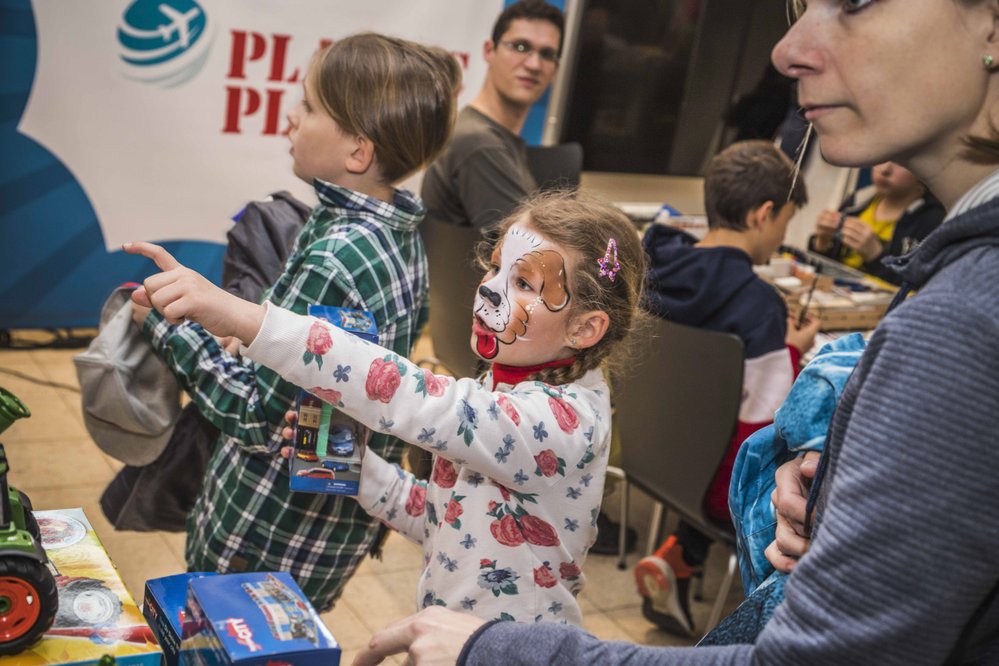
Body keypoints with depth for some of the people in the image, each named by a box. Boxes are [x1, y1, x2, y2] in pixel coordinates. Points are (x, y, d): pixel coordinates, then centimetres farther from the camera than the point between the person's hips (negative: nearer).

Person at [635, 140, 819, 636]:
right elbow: (765, 426, -23)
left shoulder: (660, 265, -4)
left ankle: (677, 558, 14)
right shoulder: (757, 302, -25)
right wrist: (791, 351, -9)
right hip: (723, 480, -7)